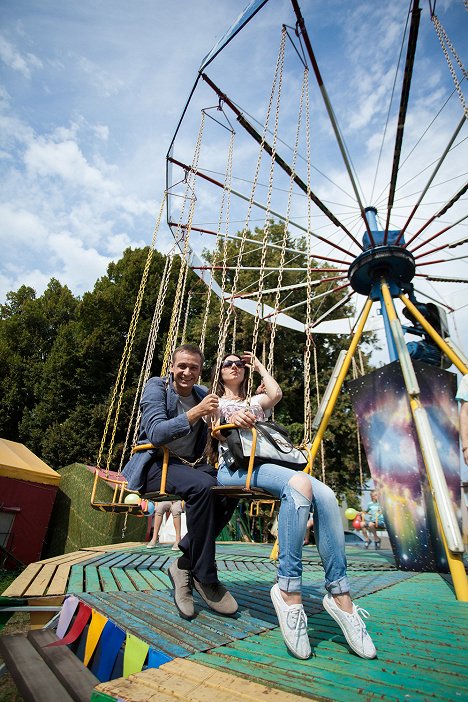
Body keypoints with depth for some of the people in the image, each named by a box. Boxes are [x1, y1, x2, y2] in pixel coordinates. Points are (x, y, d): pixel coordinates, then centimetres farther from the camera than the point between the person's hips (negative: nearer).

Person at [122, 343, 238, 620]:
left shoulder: (203, 394, 9)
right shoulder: (157, 387, -7)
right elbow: (156, 434, -21)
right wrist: (196, 412, -30)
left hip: (190, 464, 6)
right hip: (155, 463, -5)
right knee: (202, 486, -33)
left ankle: (184, 564, -6)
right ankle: (205, 577, -14)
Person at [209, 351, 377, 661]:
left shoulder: (255, 402, 33)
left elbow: (276, 394, 9)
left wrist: (260, 367, 26)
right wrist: (231, 419, -18)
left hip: (269, 463, 4)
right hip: (235, 466, -4)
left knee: (325, 495, -25)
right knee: (299, 484, -35)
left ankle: (340, 594, -19)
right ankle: (288, 591, -30)